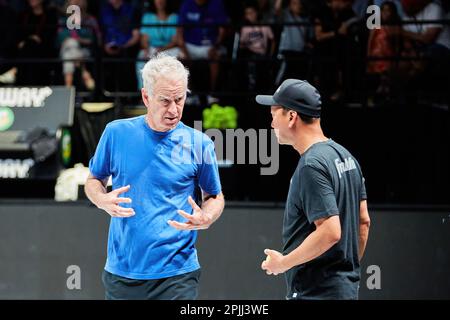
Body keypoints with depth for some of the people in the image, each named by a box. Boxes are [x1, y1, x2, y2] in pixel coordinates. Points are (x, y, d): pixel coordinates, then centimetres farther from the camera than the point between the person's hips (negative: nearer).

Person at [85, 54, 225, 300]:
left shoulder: (199, 143, -2)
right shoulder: (116, 133, 1)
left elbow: (215, 197, 10)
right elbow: (94, 180, 14)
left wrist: (205, 219, -13)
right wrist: (103, 200, -8)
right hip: (120, 272, 2)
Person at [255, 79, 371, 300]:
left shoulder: (311, 166, -18)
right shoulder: (344, 155, 12)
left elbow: (330, 232, -25)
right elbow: (363, 221, 17)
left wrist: (284, 263, -15)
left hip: (317, 292, -10)